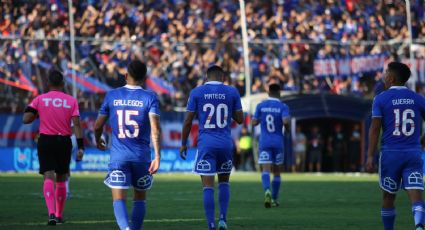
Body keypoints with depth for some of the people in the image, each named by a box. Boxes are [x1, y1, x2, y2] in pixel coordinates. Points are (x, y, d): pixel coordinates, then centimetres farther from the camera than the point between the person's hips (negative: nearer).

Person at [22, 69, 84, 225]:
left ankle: (51, 213, -28)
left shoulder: (40, 99, -1)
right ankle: (59, 215, 23)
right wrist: (80, 147, -7)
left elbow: (26, 119, -6)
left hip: (45, 141, -1)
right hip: (64, 142, 1)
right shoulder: (71, 101, 1)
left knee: (49, 177, -7)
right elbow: (76, 125, -7)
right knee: (61, 179, 15)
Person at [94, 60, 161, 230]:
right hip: (142, 156, 0)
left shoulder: (112, 95, 3)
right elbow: (155, 128, -14)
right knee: (140, 198, 18)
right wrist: (157, 156, -14)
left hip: (118, 155, 0)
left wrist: (98, 140, 31)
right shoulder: (150, 97, -2)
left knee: (119, 199, -6)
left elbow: (98, 125, 10)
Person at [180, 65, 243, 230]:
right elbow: (240, 119, 8)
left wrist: (183, 143, 10)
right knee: (224, 182, 20)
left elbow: (188, 121, 1)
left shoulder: (196, 92, 1)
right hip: (226, 143, 1)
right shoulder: (232, 92, 3)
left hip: (206, 144, -1)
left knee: (208, 187, -2)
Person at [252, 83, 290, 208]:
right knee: (276, 171, 14)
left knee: (265, 170, -9)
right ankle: (274, 199, 18)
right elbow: (285, 121, -20)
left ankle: (267, 191, -38)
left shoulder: (260, 106, 2)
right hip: (278, 142, 0)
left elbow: (254, 123, 2)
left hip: (264, 142, 0)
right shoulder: (283, 107, -4)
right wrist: (287, 128, 2)